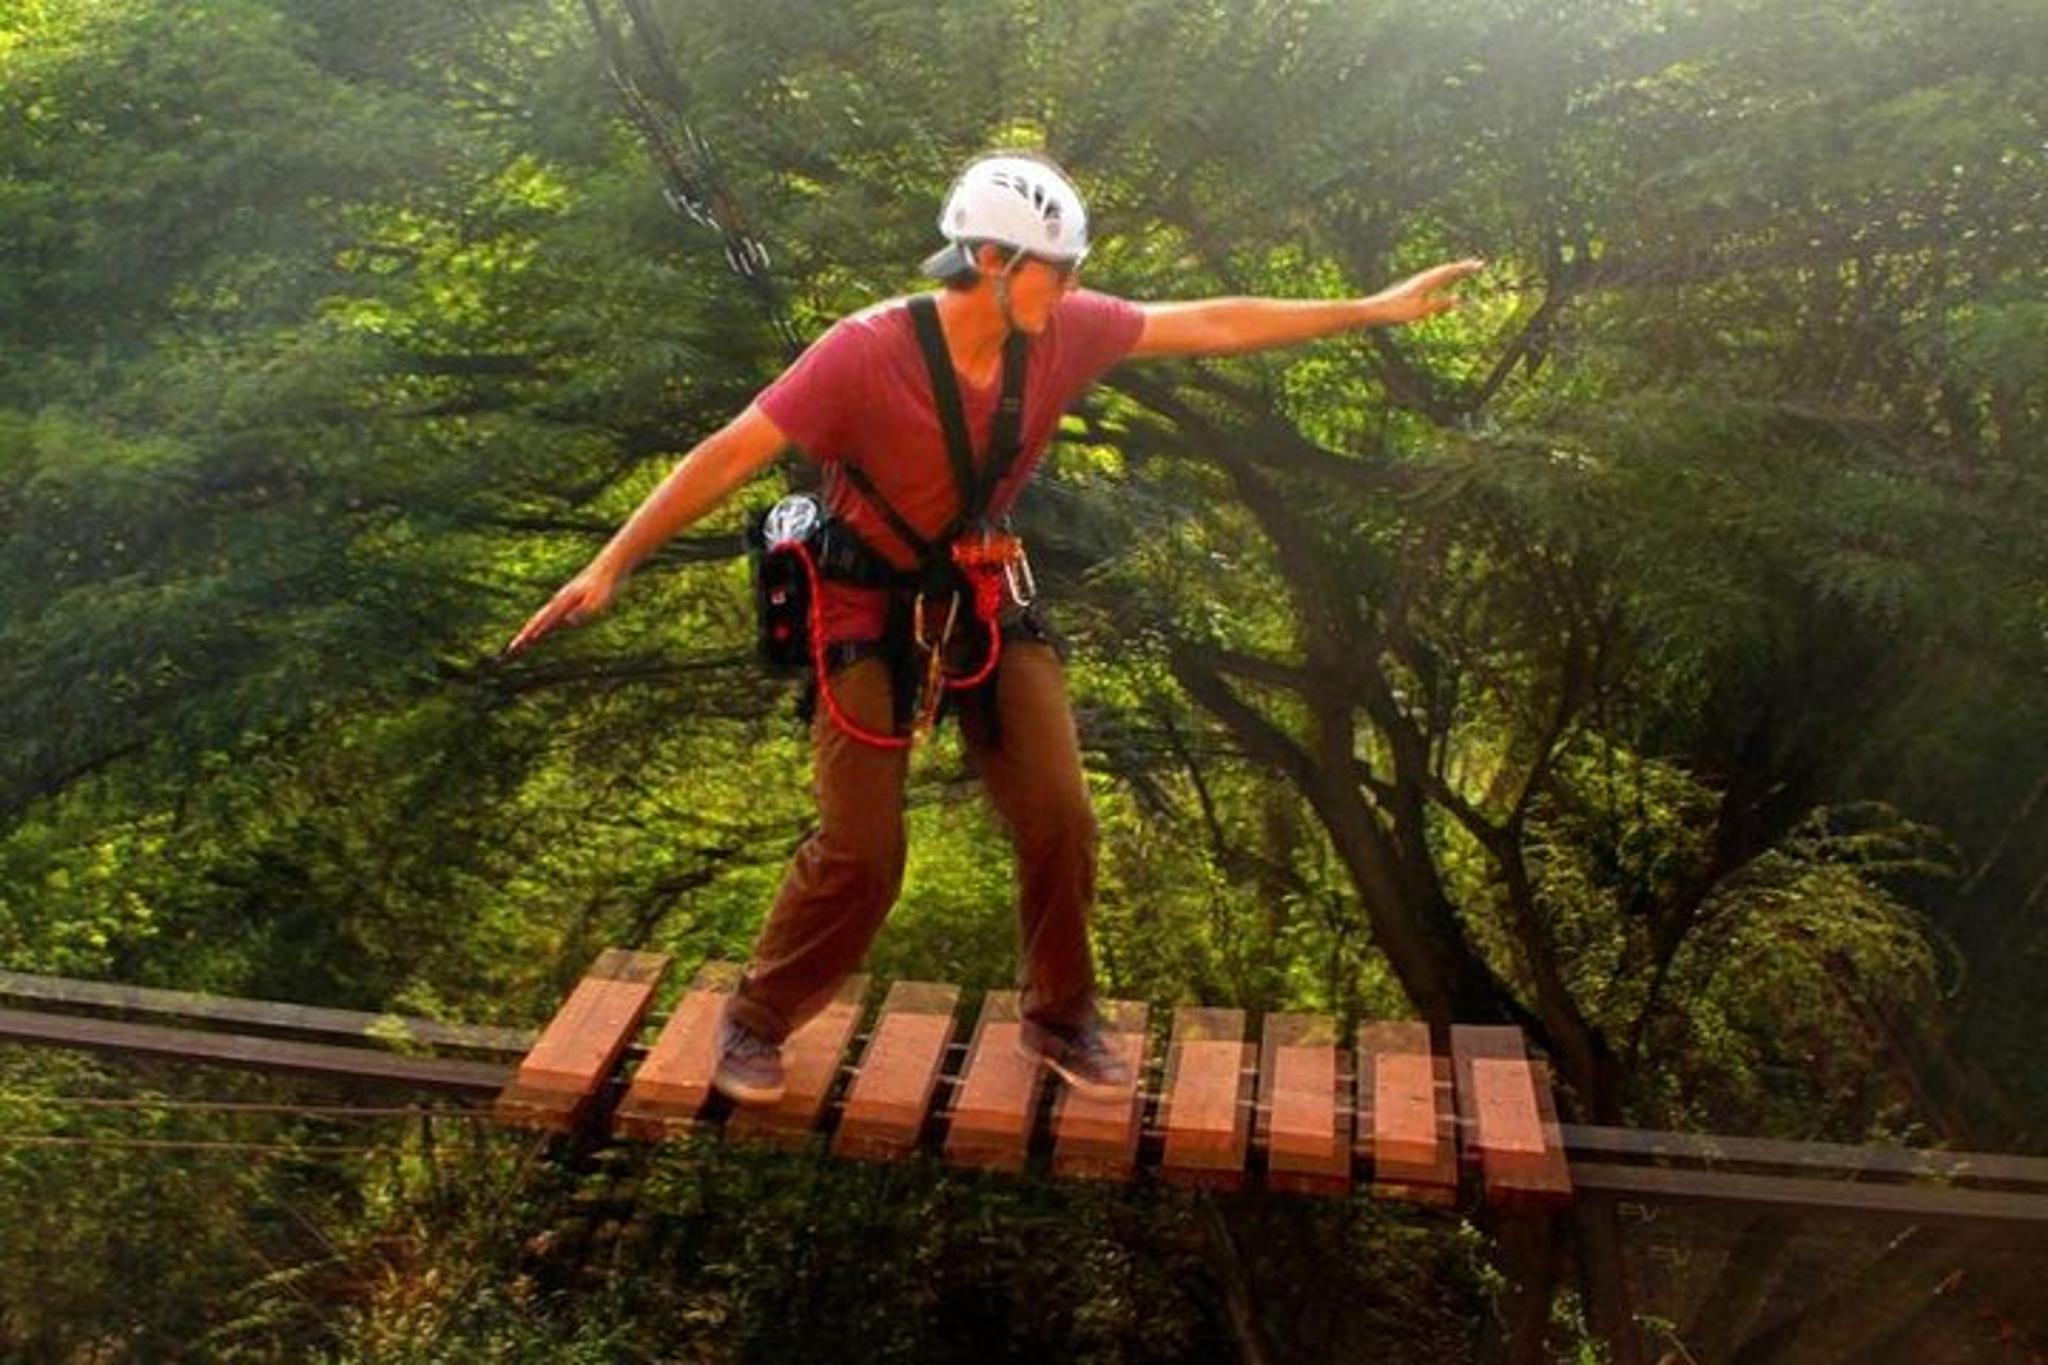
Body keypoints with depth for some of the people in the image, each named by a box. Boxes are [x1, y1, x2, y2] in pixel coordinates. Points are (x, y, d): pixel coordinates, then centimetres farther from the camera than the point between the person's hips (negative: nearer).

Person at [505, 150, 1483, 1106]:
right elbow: (732, 454, -23)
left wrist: (1380, 309, 2)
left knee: (1060, 822, 2)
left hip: (985, 597, 5)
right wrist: (609, 567, -25)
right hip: (870, 611, -5)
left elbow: (1211, 326, -2)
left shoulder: (1063, 333, -10)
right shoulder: (867, 353, -25)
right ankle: (755, 1024, 20)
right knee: (860, 852, -6)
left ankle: (1060, 1020, 26)